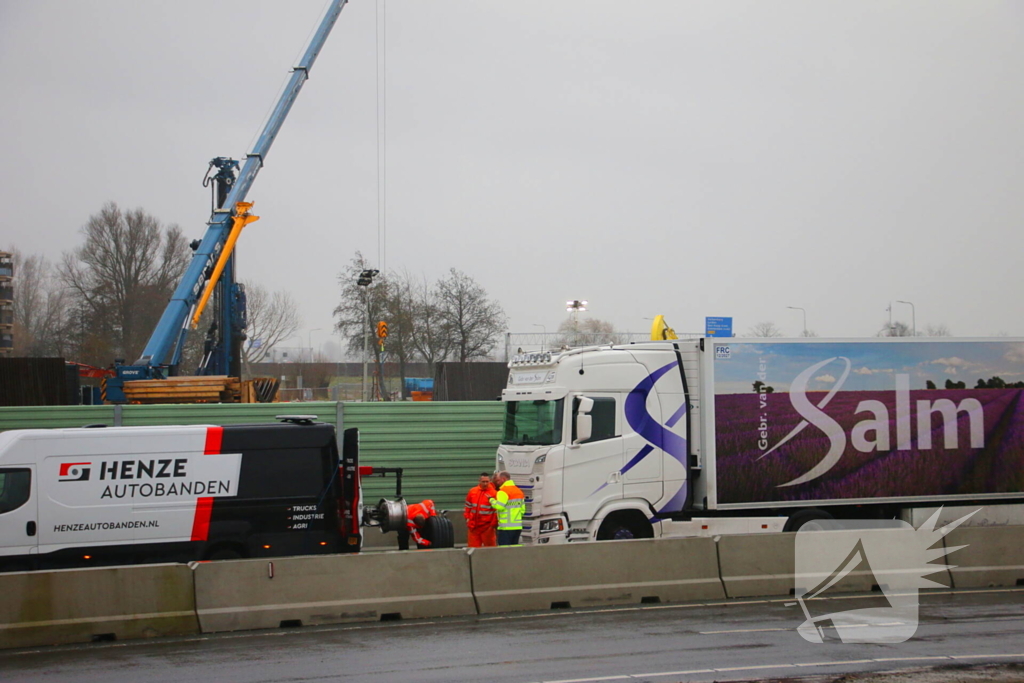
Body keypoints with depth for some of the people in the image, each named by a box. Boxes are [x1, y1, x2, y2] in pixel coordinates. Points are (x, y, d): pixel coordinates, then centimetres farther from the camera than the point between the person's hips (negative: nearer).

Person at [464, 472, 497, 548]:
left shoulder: (494, 493, -9)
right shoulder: (472, 491, 5)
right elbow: (468, 506, 18)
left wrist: (493, 524, -10)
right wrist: (467, 518, 13)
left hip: (487, 526, -4)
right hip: (473, 526, 4)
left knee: (490, 546, 1)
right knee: (473, 547, 7)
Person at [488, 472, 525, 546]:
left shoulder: (503, 492, -11)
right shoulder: (519, 491, 17)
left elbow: (499, 506, -21)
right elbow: (523, 510, 18)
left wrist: (491, 499, -6)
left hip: (506, 527, -8)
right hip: (518, 526, 8)